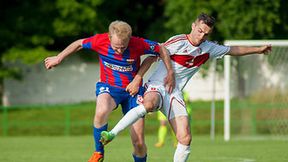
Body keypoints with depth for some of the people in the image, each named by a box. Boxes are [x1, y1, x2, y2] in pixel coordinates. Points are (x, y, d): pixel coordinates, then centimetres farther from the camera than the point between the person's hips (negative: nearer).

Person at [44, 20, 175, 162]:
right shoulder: (100, 41, -18)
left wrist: (170, 74, -3)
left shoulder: (138, 44, -21)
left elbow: (161, 50, -5)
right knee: (101, 112, -37)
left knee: (139, 142, -7)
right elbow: (79, 44, 1)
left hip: (132, 90, 0)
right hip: (108, 87, 0)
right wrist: (58, 58, 11)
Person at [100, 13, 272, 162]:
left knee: (185, 139, -11)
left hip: (175, 94, 5)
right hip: (156, 87, -5)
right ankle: (111, 134, -39)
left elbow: (233, 50, 25)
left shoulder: (209, 48, 8)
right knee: (148, 105, -41)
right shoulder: (178, 42, -10)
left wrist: (258, 49, 33)